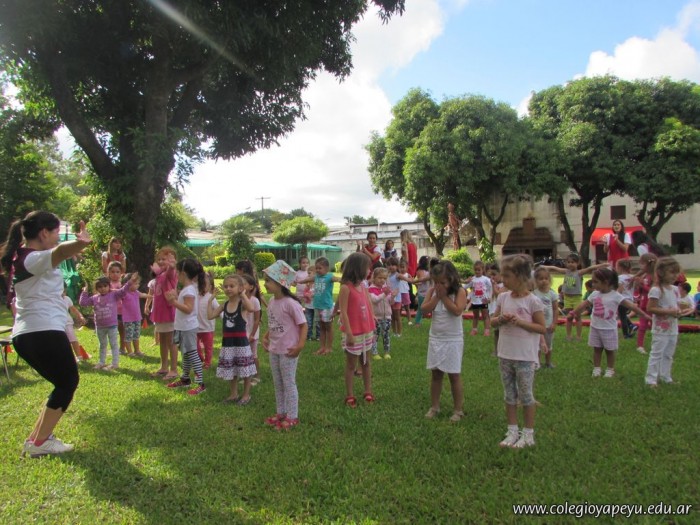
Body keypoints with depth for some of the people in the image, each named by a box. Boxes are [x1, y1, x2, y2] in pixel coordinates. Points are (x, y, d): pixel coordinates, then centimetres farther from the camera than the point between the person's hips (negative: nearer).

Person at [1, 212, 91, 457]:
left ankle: (36, 437, 19)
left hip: (25, 334, 10)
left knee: (63, 384, 18)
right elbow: (59, 252, -39)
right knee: (68, 382, 3)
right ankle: (40, 442, 5)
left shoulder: (21, 258, 16)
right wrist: (81, 243, -60)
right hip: (44, 332, -10)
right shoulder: (32, 259, -15)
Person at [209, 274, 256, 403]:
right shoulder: (225, 305, 5)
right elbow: (210, 315, 2)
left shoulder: (242, 304, -12)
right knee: (231, 371, 17)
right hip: (227, 342, 6)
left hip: (241, 341, -6)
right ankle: (234, 394, 33)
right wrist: (210, 300, 3)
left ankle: (246, 395, 21)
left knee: (245, 371, 6)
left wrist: (243, 294, -27)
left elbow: (251, 308, -35)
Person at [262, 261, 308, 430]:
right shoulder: (272, 302, 2)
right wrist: (265, 337, 6)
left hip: (288, 351, -8)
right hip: (274, 350, 8)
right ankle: (281, 412, 34)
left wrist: (300, 345, -22)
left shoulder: (290, 303, -22)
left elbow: (303, 324, -18)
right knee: (278, 383, 18)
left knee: (289, 383, 4)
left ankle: (292, 416, 18)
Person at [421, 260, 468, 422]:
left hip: (453, 340, -4)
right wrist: (437, 296, -15)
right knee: (435, 374, 11)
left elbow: (457, 310, -24)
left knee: (454, 375, 4)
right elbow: (424, 310, -9)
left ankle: (458, 409, 17)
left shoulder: (459, 291, -10)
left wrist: (444, 295, -18)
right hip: (435, 339, 4)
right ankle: (434, 406, 24)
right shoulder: (432, 291, 0)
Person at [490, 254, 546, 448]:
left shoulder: (533, 301, -13)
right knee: (509, 395, 14)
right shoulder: (503, 297, 2)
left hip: (525, 357, -5)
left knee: (525, 395, 6)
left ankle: (528, 434, 22)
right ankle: (512, 431, 27)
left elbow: (542, 328, -9)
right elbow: (492, 321, 12)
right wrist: (501, 319, -10)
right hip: (505, 355, 5)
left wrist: (522, 322, -21)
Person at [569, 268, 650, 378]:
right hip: (595, 327, 4)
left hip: (609, 329, -4)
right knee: (597, 349, 12)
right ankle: (596, 369, 22)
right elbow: (584, 305, 11)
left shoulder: (615, 295, -14)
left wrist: (644, 315, -21)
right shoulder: (595, 294, 0)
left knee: (609, 350, 10)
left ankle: (610, 370, 24)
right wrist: (573, 313, 15)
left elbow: (630, 305, -17)